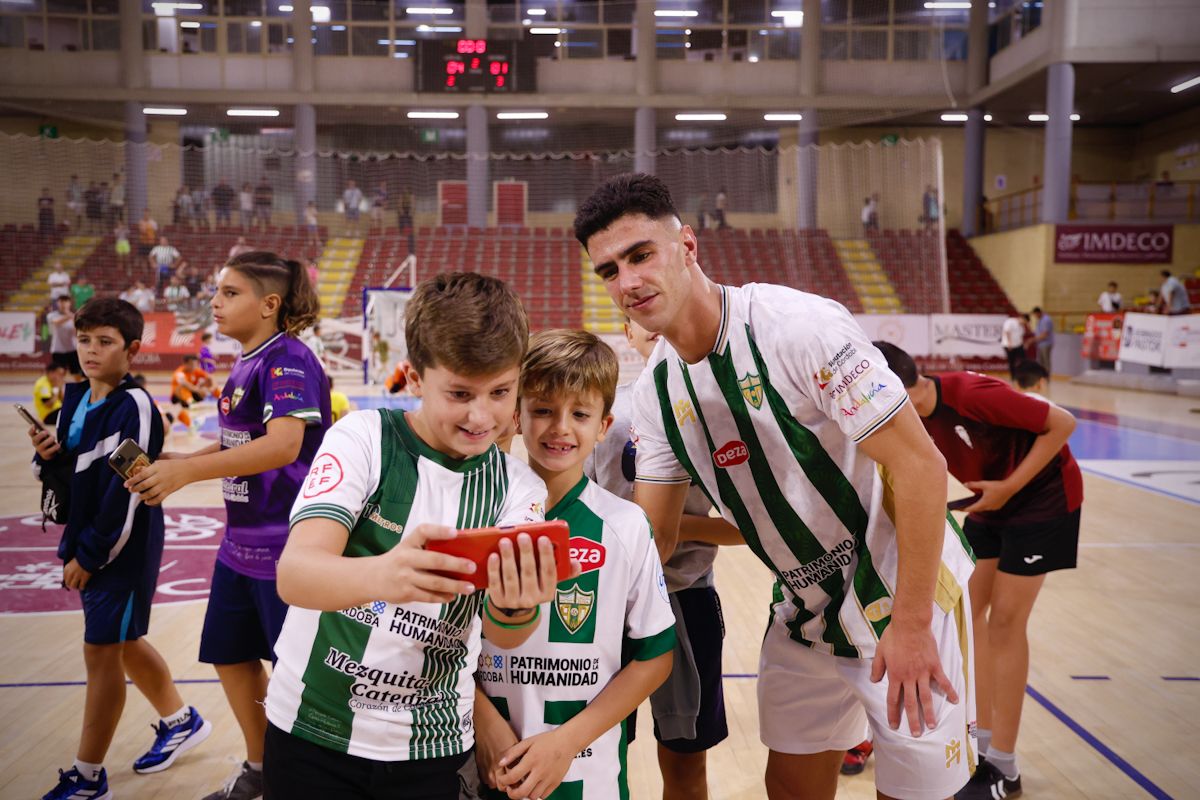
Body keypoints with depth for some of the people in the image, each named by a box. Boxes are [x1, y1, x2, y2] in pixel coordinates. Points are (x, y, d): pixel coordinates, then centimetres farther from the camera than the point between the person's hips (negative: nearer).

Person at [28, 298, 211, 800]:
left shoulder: (135, 407, -18)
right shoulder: (74, 398, 7)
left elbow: (128, 491, -21)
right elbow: (68, 474, 15)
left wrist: (90, 556, -16)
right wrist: (49, 454, -8)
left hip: (123, 548, -8)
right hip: (88, 541, 9)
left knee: (102, 651, -1)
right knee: (123, 643, 19)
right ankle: (181, 722, 40)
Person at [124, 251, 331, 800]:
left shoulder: (288, 360, -18)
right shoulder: (244, 365, 10)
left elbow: (282, 445, -31)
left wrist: (185, 470, -32)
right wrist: (176, 465, 7)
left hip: (286, 544, -9)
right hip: (241, 542, 10)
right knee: (229, 654, 19)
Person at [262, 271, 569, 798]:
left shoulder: (518, 488, -4)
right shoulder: (364, 438, -12)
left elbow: (503, 635, -14)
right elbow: (293, 573, -24)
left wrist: (517, 608, -37)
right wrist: (382, 575, -45)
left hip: (432, 748, 2)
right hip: (314, 734, -1)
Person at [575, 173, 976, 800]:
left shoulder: (797, 324, -24)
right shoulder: (655, 393, -2)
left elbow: (919, 464, -23)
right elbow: (654, 537, 2)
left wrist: (910, 623, -22)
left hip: (905, 593, -6)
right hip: (805, 611, 6)